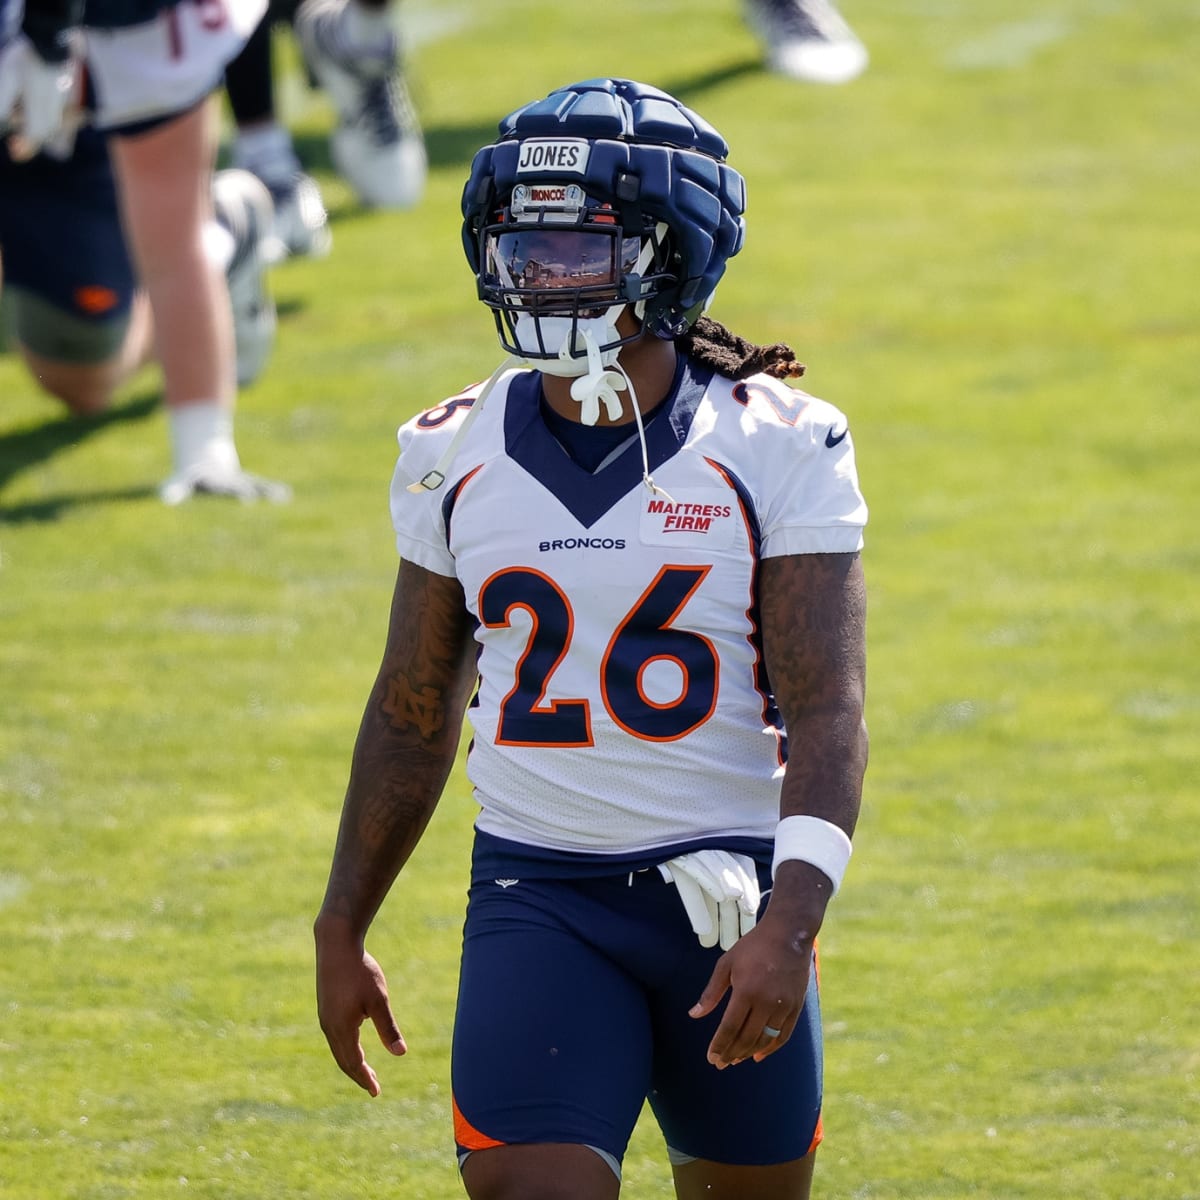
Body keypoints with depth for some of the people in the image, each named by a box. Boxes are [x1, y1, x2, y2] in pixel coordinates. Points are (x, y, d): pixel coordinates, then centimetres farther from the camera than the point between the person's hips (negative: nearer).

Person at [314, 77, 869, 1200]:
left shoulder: (775, 452, -7)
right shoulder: (460, 457, 2)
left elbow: (826, 713, -12)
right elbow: (412, 712, 13)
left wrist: (789, 926, -25)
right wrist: (341, 929, 14)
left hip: (731, 900, -1)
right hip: (538, 898, 1)